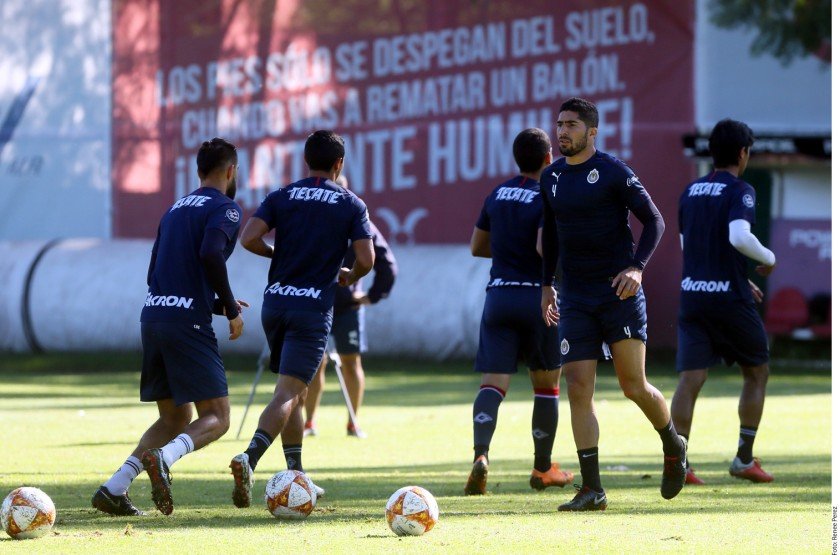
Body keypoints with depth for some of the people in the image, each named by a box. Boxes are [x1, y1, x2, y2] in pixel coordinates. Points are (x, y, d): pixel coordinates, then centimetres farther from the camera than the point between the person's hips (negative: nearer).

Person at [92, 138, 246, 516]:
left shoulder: (176, 209, 23)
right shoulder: (224, 208, -1)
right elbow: (210, 255, -19)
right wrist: (230, 309, -8)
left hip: (153, 315, 7)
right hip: (188, 323, -7)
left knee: (175, 418, 15)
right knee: (216, 417, -3)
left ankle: (114, 489, 0)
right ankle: (164, 457, -32)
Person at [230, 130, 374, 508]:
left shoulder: (281, 198, 7)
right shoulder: (352, 205, 1)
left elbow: (249, 238, -6)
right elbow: (366, 259, -7)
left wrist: (279, 253, 13)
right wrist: (349, 277, 15)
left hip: (275, 303, 4)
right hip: (313, 308, -4)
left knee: (294, 392, 19)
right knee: (287, 395, -11)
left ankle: (296, 476, 21)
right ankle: (249, 459, -33)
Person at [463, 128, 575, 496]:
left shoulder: (496, 196, 10)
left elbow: (477, 247, 18)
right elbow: (546, 247, -21)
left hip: (498, 296, 4)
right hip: (538, 297, -4)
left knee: (493, 384, -5)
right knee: (547, 385, 14)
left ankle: (480, 454, -30)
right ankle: (543, 468, 21)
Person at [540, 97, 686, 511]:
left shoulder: (614, 172, -6)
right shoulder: (551, 177, 11)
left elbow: (654, 221, -5)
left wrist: (637, 267, -19)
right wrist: (547, 284, 19)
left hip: (619, 294, -5)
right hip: (576, 300, 5)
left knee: (634, 387, -6)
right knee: (578, 389, -5)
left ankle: (673, 447, 25)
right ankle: (591, 490, -4)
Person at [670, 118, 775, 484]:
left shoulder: (690, 192, 13)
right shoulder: (739, 191, -8)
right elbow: (739, 236, -25)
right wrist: (768, 259, -6)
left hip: (692, 295, 5)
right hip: (730, 298, -5)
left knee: (690, 379, -1)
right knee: (757, 373, 13)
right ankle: (744, 460, 13)